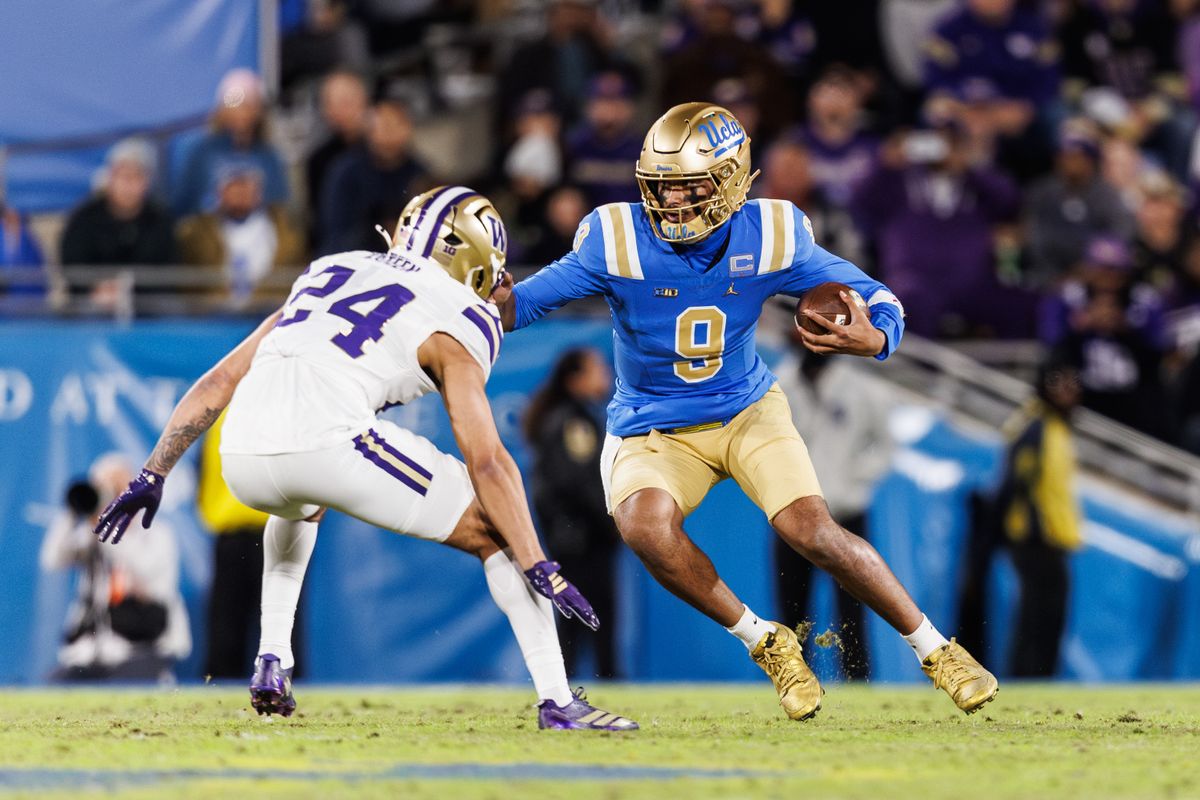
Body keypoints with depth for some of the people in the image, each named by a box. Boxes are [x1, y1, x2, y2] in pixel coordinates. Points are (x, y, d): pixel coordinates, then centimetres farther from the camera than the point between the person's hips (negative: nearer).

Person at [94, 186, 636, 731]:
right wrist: (540, 569, 4)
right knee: (494, 531, 11)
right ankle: (557, 700, 3)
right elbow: (485, 460, 3)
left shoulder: (326, 275, 30)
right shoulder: (453, 323, 12)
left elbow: (219, 383, 28)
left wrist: (152, 477, 31)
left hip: (242, 456, 6)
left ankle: (272, 662, 29)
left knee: (300, 502, 42)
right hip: (326, 440, -6)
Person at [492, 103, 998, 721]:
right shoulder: (616, 244, -19)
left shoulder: (770, 241, -16)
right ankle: (766, 644, -10)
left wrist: (871, 339, -33)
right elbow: (522, 303, -13)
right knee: (644, 525, -31)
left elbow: (881, 304, -9)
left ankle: (935, 649, 2)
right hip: (654, 431, 0)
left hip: (747, 411, 0)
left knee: (811, 530, -19)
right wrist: (497, 299, -38)